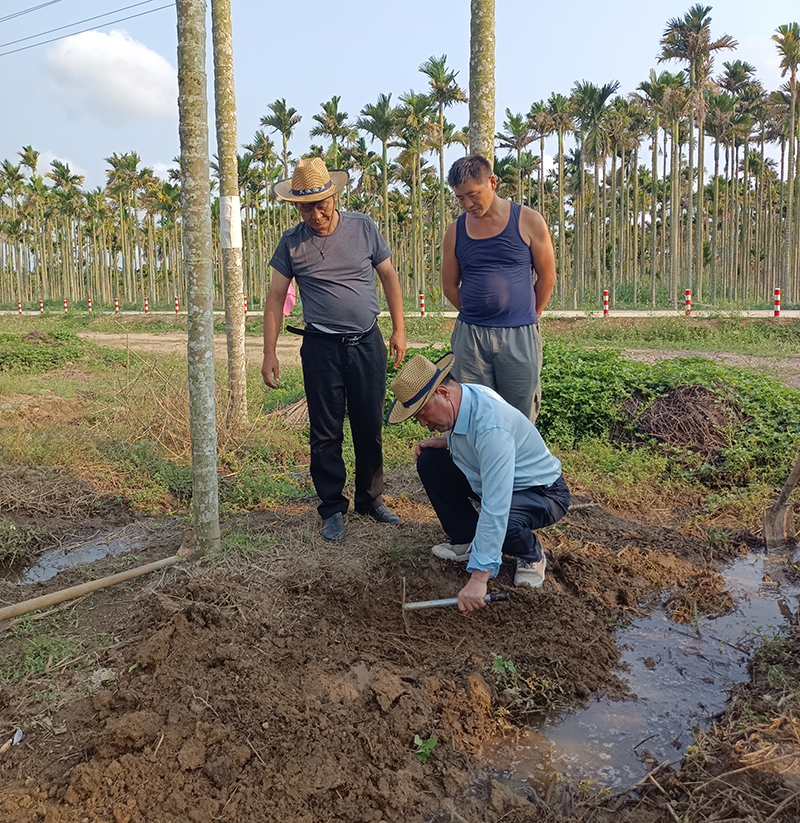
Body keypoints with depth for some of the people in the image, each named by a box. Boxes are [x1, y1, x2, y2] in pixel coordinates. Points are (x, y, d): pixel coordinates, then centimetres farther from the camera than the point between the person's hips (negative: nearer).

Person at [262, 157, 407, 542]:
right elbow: (275, 298, 2)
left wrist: (399, 329, 3)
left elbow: (389, 276, 8)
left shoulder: (363, 227, 1)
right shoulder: (291, 243, -1)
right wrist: (269, 353, -2)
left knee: (370, 428, 9)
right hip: (322, 348, -1)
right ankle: (332, 509, 16)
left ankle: (371, 500, 26)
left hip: (368, 343, 1)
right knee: (326, 433, 2)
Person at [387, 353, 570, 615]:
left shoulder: (491, 426, -37)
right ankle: (467, 541, 9)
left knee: (499, 520, -39)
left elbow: (495, 508, -41)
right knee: (429, 461, -2)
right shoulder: (463, 397, -10)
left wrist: (478, 578, -41)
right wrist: (445, 441, -7)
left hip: (543, 493, -8)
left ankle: (531, 555, -3)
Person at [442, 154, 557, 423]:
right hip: (470, 337, 2)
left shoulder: (528, 221, 0)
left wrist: (525, 317, 12)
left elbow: (547, 277, 6)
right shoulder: (455, 231, 7)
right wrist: (478, 315, 11)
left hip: (519, 338, -2)